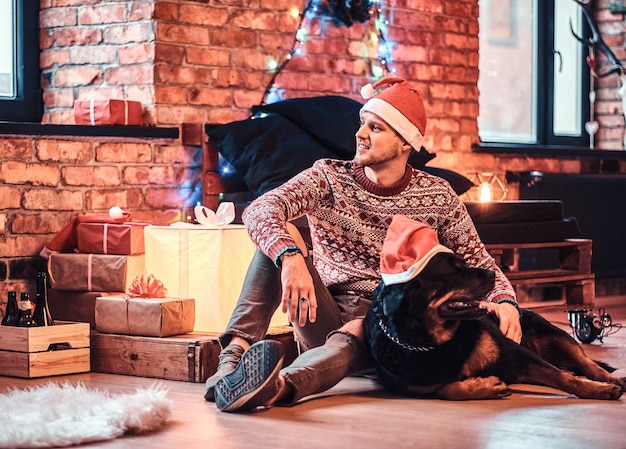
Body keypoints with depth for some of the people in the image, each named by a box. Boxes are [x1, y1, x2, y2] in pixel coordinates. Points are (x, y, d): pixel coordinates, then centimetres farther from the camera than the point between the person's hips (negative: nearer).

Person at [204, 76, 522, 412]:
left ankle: (279, 387, -69)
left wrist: (505, 301, -19)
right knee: (283, 235, -23)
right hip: (323, 319, 1)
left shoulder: (436, 197, 2)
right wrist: (291, 257, -41)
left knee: (354, 334, -38)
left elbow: (479, 264, 5)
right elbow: (260, 210, -18)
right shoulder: (329, 178, -1)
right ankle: (235, 353, -42)